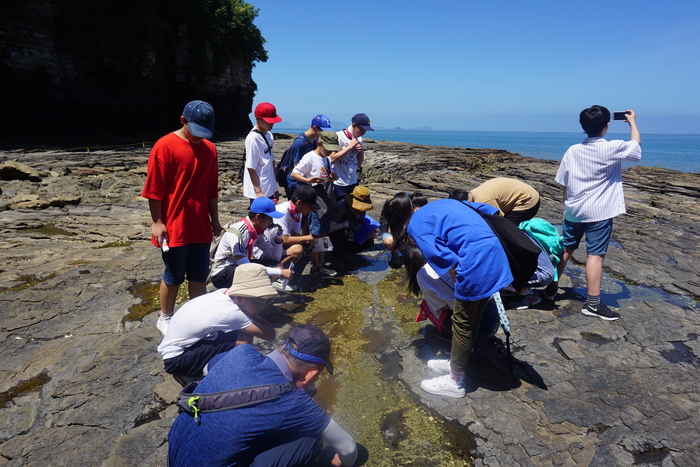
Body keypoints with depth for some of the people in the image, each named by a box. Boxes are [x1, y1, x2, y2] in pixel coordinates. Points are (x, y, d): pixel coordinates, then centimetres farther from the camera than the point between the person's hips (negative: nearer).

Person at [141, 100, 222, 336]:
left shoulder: (209, 149, 7)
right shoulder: (165, 146, -10)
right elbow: (154, 189, -10)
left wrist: (215, 220, 13)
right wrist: (157, 222, -11)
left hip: (201, 226, 5)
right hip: (174, 227, -5)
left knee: (199, 276, 13)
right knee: (173, 276, 9)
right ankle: (165, 318, 28)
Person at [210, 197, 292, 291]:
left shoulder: (257, 231, -3)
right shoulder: (235, 233, -27)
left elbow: (275, 258, 3)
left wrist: (278, 240, -15)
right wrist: (280, 272, -32)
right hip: (221, 275, -8)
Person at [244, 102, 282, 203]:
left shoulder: (269, 135, 8)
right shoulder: (253, 138, -16)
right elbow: (251, 168, -16)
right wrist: (258, 192, -17)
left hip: (270, 190, 8)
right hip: (258, 192, -8)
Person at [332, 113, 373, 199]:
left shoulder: (359, 139, 11)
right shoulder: (338, 137, -9)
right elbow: (332, 159, -18)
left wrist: (361, 151, -4)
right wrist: (350, 147, -16)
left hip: (353, 183, 6)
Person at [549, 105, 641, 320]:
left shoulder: (573, 150, 3)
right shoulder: (613, 148, -10)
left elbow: (564, 183, 7)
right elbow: (636, 145, 11)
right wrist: (632, 122, 26)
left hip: (573, 210, 5)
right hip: (600, 212, -5)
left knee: (565, 249, 16)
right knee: (595, 254, -3)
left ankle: (552, 287, 26)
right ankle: (593, 303, -1)